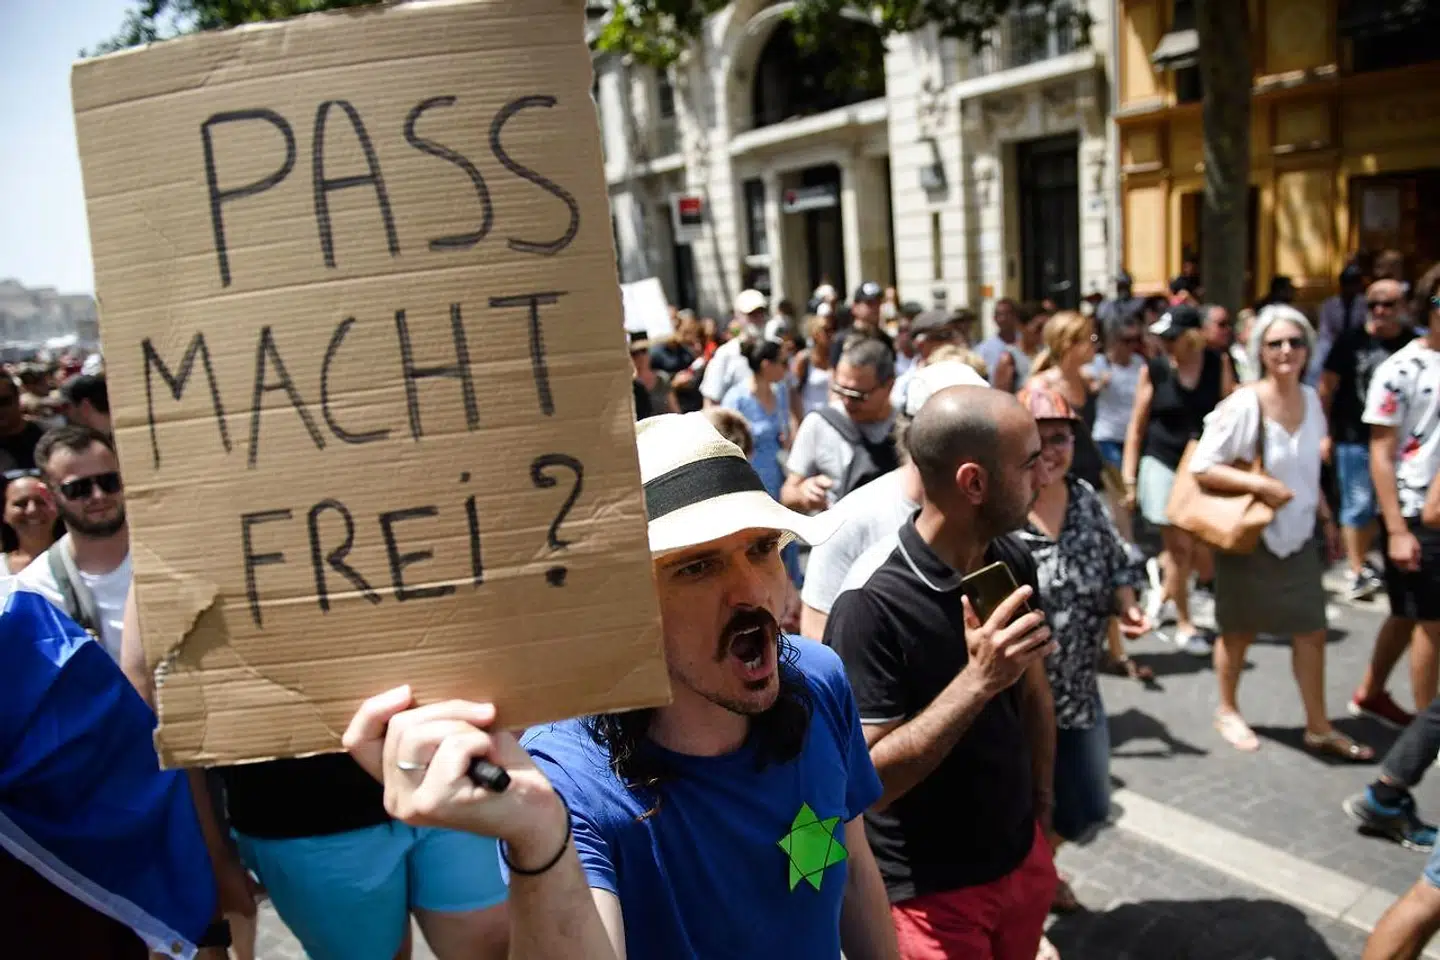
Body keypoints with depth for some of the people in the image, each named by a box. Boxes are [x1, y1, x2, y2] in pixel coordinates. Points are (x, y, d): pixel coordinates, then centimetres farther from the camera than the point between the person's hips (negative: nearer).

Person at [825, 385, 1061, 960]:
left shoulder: (1013, 562, -5)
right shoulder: (870, 606, -26)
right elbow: (863, 781, -26)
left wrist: (1041, 815, 11)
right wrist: (977, 681, -32)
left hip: (1023, 861, 6)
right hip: (931, 892, -6)